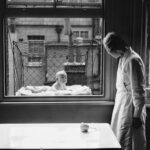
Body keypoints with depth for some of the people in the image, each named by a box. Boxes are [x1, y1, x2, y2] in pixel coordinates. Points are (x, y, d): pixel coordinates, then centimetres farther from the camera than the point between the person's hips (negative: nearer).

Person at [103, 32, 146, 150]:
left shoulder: (133, 60, -20)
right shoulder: (123, 58, 8)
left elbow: (138, 91, -20)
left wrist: (137, 115, -18)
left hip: (130, 105, -9)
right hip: (122, 103, 9)